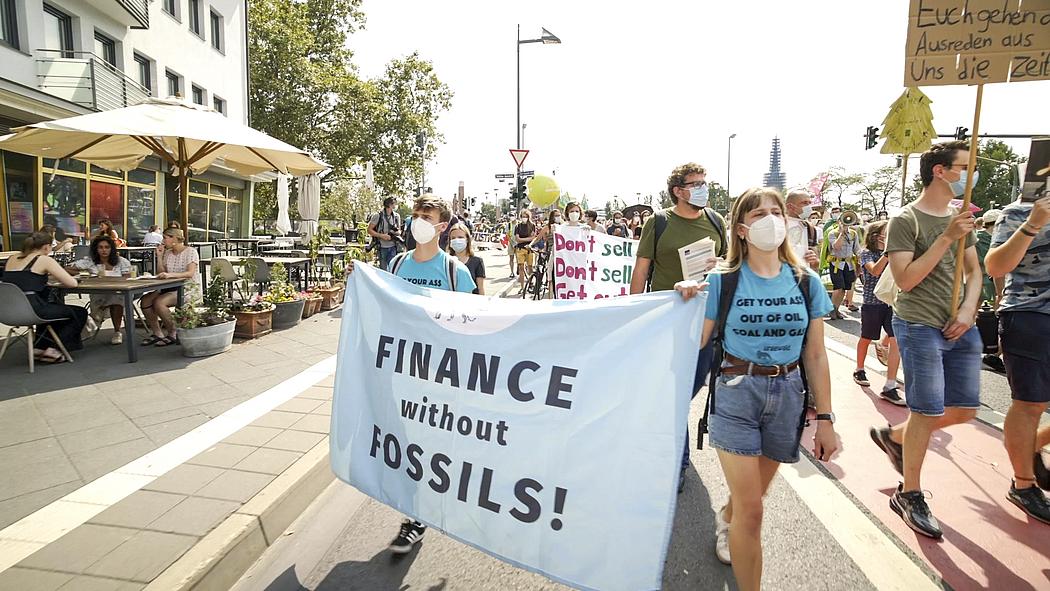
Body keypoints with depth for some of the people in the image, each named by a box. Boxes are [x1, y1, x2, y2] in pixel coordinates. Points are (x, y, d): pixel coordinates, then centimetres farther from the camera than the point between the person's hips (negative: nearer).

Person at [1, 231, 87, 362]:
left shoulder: (12, 259, 14)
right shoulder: (45, 260, -5)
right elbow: (72, 283, -10)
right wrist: (58, 278, 11)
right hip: (30, 310, -8)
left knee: (51, 307, 37)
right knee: (80, 313, 11)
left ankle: (40, 347, 31)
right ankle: (53, 349, 9)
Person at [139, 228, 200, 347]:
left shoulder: (190, 251, -8)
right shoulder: (167, 253, 14)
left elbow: (190, 273, -23)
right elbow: (161, 273, 10)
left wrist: (170, 274, -37)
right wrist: (159, 256, 1)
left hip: (188, 287, -7)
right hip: (171, 287, 8)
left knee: (158, 302, -28)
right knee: (145, 300, -13)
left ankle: (173, 334, -12)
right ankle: (157, 333, 0)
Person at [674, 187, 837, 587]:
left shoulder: (806, 282, 1)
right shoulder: (723, 280, -7)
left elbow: (815, 355, 3)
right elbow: (696, 342, -6)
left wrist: (825, 418, 3)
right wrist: (686, 303, -20)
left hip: (787, 396, 4)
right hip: (736, 393, -3)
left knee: (752, 495, 22)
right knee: (751, 511, -4)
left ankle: (725, 517, 56)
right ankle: (749, 586, 19)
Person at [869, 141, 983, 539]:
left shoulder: (959, 217, 12)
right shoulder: (906, 221, -10)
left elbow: (974, 271, 16)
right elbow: (905, 280, -17)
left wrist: (968, 310, 0)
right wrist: (946, 239, -21)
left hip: (960, 328, 7)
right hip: (919, 327, -7)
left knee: (965, 409, 10)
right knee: (928, 412, -2)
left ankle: (894, 435, 33)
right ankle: (910, 496, 14)